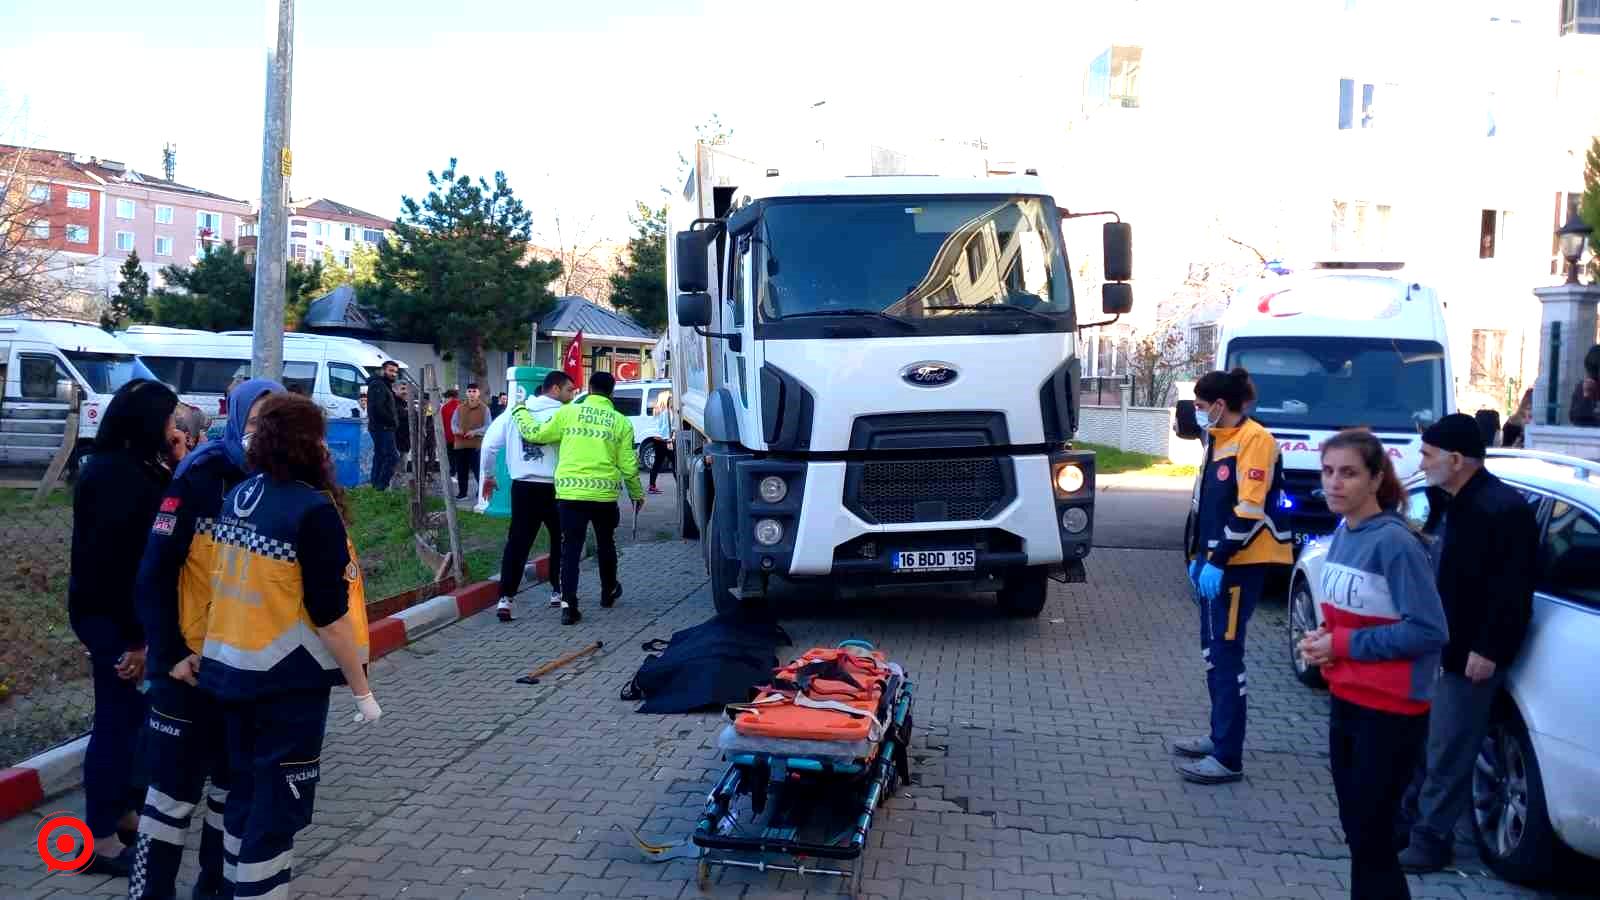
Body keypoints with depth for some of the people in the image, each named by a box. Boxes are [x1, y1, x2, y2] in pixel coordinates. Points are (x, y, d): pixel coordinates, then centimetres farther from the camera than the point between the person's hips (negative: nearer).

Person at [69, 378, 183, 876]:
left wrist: (177, 467, 4)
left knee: (132, 714, 18)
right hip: (111, 616, -10)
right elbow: (113, 559, -24)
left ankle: (122, 811, 32)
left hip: (128, 612, 10)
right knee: (119, 718, -1)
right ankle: (100, 839, 10)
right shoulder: (115, 474, -21)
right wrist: (134, 638, -23)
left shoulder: (136, 468, 9)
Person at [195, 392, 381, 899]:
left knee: (245, 792, 21)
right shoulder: (313, 510, -18)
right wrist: (361, 689, -9)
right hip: (288, 681, -7)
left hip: (228, 669, 7)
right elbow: (330, 616, -17)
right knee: (278, 805, 5)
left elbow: (211, 580, 10)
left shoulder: (233, 498, 4)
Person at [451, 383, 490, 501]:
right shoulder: (459, 408, 11)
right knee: (461, 469, 8)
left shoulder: (484, 409, 0)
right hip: (461, 443, 4)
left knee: (478, 468, -6)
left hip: (477, 443, -4)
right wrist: (457, 430, -10)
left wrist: (475, 432, -18)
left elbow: (488, 427, -4)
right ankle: (462, 492, 18)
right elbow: (453, 423, 13)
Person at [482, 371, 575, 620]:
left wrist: (488, 476, 15)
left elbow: (489, 444, 4)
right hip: (554, 488, -3)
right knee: (560, 540, 17)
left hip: (523, 487, 3)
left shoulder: (516, 411, 6)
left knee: (517, 542, 5)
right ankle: (557, 591, 23)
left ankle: (505, 598, -4)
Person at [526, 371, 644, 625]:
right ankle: (608, 593, 37)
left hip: (570, 492, -1)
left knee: (571, 547, 3)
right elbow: (628, 464, 3)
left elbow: (535, 435, 8)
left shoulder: (568, 412, 1)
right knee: (605, 544, 21)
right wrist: (637, 493, 18)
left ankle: (568, 605, -5)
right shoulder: (621, 422, 3)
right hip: (604, 493, 1)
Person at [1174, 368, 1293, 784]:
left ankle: (1228, 758, -3)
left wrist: (1218, 561, -20)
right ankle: (1219, 736, 27)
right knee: (1213, 652, 15)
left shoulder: (1254, 438, -14)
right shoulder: (1219, 439, 15)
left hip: (1240, 563, -9)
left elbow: (1250, 509, -20)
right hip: (1216, 561, 9)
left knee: (1226, 655, -8)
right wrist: (1199, 556, 16)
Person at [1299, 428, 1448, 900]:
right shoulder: (1342, 534, 5)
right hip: (1345, 701, 8)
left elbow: (1428, 631, -22)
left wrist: (1342, 645, -19)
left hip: (1391, 713, -8)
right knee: (1356, 830, 18)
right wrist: (1322, 638, -3)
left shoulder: (1395, 542, -20)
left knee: (1371, 839, 2)